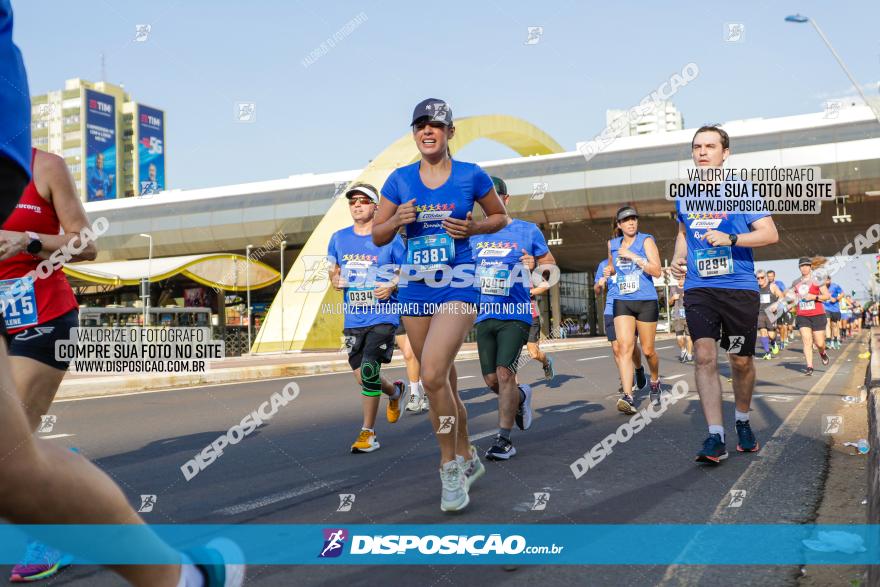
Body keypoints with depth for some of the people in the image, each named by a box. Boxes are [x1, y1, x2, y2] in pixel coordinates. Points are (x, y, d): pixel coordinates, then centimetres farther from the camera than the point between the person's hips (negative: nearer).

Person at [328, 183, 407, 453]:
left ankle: (368, 433, -1)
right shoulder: (339, 238, 8)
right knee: (361, 377, 11)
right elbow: (333, 270, 19)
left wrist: (392, 286, -16)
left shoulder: (390, 238, -3)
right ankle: (395, 392, 44)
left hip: (383, 316, -5)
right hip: (353, 319, 5)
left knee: (368, 371, -15)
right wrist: (335, 279, -5)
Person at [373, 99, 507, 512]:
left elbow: (501, 216, 12)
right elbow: (377, 236, 10)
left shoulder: (471, 175, -1)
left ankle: (450, 468, -1)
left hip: (457, 288, -4)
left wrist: (473, 227, -8)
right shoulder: (400, 179, 6)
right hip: (414, 290, 4)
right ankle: (466, 457, 33)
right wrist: (398, 219, -11)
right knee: (443, 382, 13)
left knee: (433, 376, -20)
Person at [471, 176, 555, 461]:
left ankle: (503, 439, -4)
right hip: (484, 316, 4)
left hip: (515, 315, -4)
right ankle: (521, 396, 41)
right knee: (491, 379, 7)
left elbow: (550, 264, 6)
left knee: (504, 372, -15)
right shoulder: (474, 235, 10)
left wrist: (536, 266, -15)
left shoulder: (528, 231, 0)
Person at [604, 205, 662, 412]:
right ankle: (628, 397, -22)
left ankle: (655, 382, 38)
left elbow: (656, 271, -12)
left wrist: (633, 256, -17)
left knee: (648, 350, 8)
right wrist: (609, 271, 7)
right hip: (622, 302, 2)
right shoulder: (612, 244, 10)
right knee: (624, 346, -15)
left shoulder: (646, 241, -2)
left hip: (646, 301, -2)